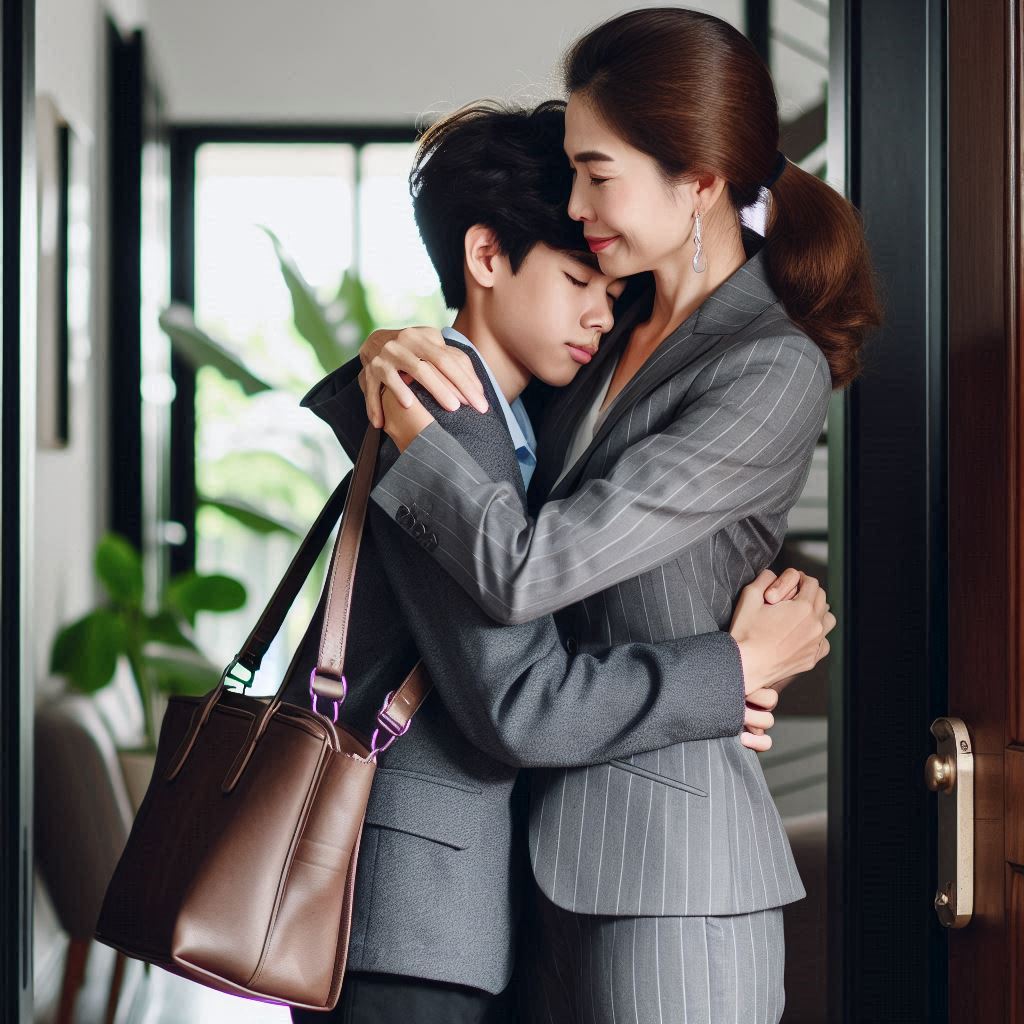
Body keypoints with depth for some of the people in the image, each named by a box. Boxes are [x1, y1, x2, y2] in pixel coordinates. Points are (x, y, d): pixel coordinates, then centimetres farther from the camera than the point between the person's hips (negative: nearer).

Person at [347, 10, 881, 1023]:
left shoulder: (773, 372, -16)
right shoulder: (615, 323, 8)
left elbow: (523, 570, -22)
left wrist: (404, 409, -9)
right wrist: (391, 353, -2)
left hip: (668, 862, -7)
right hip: (560, 840, 7)